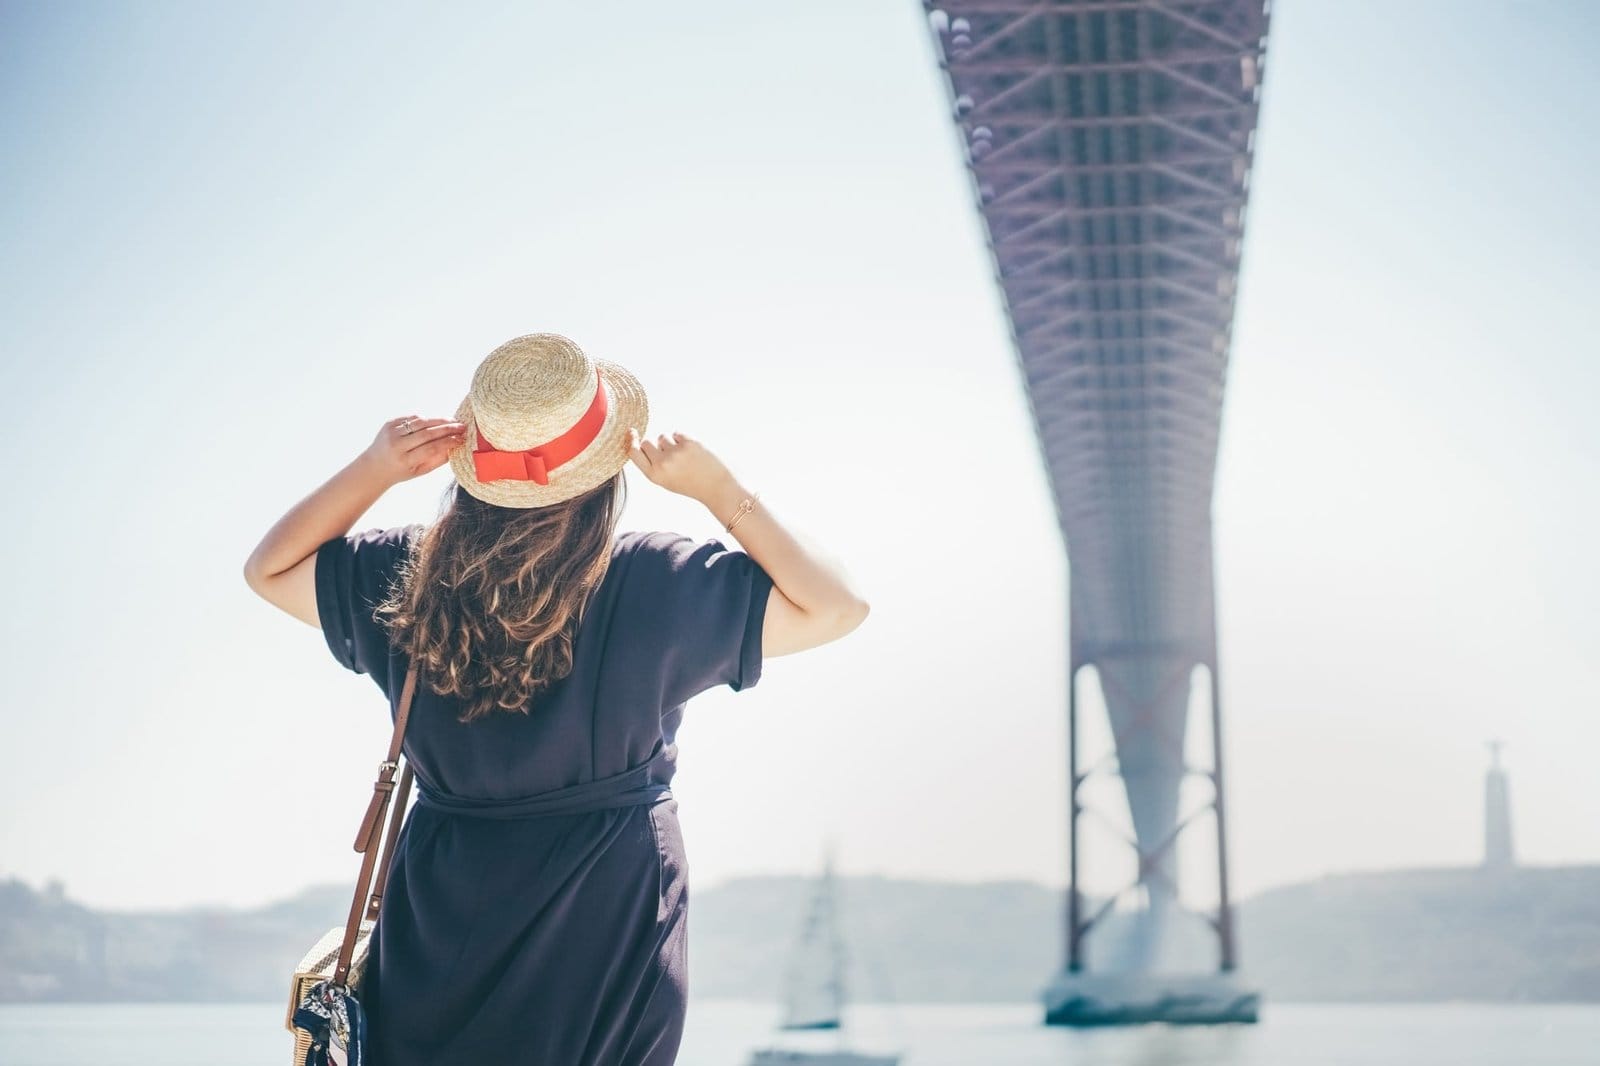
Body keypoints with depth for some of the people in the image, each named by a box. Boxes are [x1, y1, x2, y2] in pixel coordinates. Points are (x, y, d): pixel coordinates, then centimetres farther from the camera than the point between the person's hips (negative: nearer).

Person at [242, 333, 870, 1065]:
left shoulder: (406, 580, -9)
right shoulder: (656, 586, -18)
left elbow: (267, 570, 9)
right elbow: (837, 608, -12)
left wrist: (373, 469, -4)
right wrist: (717, 488, -13)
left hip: (445, 920, 3)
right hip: (607, 917, -2)